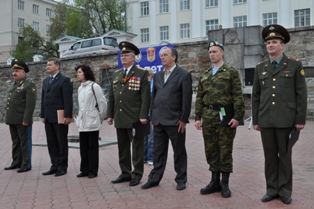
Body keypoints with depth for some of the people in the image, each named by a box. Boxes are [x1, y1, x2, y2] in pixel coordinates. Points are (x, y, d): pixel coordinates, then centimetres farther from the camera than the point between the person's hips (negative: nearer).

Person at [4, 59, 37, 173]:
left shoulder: (29, 85, -8)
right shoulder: (13, 85, 17)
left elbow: (31, 104, -16)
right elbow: (9, 102, 20)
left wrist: (26, 120, -20)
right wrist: (8, 118, 15)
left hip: (22, 120, -8)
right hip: (12, 120, 8)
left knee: (25, 142, 0)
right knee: (15, 142, 14)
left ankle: (26, 165, 7)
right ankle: (16, 163, 23)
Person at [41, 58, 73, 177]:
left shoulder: (64, 80, -7)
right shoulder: (45, 81, 16)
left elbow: (68, 100, -13)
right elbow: (43, 99, 17)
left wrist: (68, 116, -18)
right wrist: (43, 115, 12)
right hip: (48, 118, 7)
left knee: (62, 143, 3)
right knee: (51, 143, 9)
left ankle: (62, 167, 11)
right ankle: (55, 165, 18)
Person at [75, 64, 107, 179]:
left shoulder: (94, 86, -9)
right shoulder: (80, 88, 12)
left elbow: (102, 103, -7)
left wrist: (101, 118, 0)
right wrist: (79, 118, 11)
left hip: (92, 122, -7)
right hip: (82, 122, 7)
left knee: (92, 146, 0)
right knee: (83, 147, 9)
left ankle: (93, 170, 9)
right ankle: (85, 170, 18)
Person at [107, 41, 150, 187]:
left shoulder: (142, 73, -3)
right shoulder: (116, 74, 15)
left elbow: (145, 97, -9)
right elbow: (111, 97, 16)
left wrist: (143, 115, -16)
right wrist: (110, 115, 12)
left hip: (135, 119, -6)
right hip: (120, 119, 6)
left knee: (137, 147, 3)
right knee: (122, 147, 12)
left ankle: (137, 174, 13)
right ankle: (125, 173, 23)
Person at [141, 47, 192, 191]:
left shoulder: (184, 75, -5)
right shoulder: (157, 76, 13)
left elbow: (186, 99, -9)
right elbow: (153, 96, 15)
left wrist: (183, 119, -12)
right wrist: (153, 116, 10)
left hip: (175, 121, -5)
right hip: (158, 121, 5)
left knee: (179, 152, 7)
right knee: (158, 151, 12)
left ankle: (181, 180, 19)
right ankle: (155, 178, 22)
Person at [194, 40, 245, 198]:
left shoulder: (231, 72, 0)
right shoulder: (204, 75, 14)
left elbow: (238, 96, -6)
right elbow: (199, 98, 13)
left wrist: (237, 116, -13)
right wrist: (198, 117, 7)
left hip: (225, 115, -5)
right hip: (208, 116, 5)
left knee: (225, 150, 2)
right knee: (211, 150, 9)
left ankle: (225, 184, 12)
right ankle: (215, 181, 20)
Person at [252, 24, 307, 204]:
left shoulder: (295, 66, 1)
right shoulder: (260, 68, 10)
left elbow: (301, 94, -2)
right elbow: (256, 96, 11)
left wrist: (301, 119, -8)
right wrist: (255, 120, 7)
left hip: (286, 120, -3)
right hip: (266, 120, 3)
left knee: (285, 155, 5)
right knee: (270, 156, 8)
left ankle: (285, 190, 16)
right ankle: (272, 189, 19)